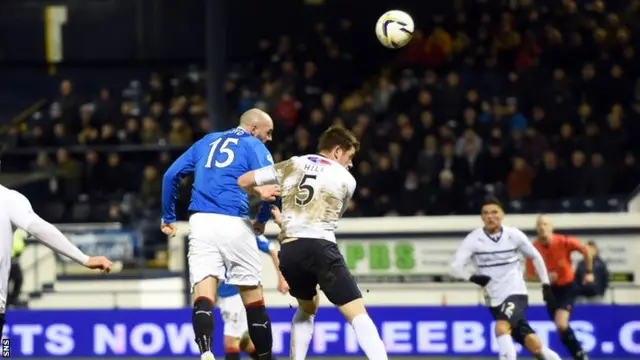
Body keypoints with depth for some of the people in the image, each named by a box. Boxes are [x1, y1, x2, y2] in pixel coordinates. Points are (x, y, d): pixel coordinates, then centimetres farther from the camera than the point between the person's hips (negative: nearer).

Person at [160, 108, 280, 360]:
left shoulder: (207, 141, 22)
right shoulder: (255, 146, 8)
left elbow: (171, 175, 16)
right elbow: (270, 188, -5)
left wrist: (168, 217, 23)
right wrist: (262, 221, 13)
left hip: (201, 222, 3)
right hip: (233, 224, -3)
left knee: (203, 297, -9)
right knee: (253, 300, 11)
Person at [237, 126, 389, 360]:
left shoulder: (291, 166, 19)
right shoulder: (346, 179, 13)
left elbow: (242, 182, 20)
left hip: (289, 251, 4)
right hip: (320, 247, -4)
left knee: (307, 308, 30)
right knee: (357, 313, -6)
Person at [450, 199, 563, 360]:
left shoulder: (514, 235, -5)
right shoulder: (474, 239, -8)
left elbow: (535, 257, 11)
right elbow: (455, 266, -14)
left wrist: (546, 285, 10)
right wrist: (472, 277, -32)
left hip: (516, 293, -2)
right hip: (495, 300, 2)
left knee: (501, 328, -30)